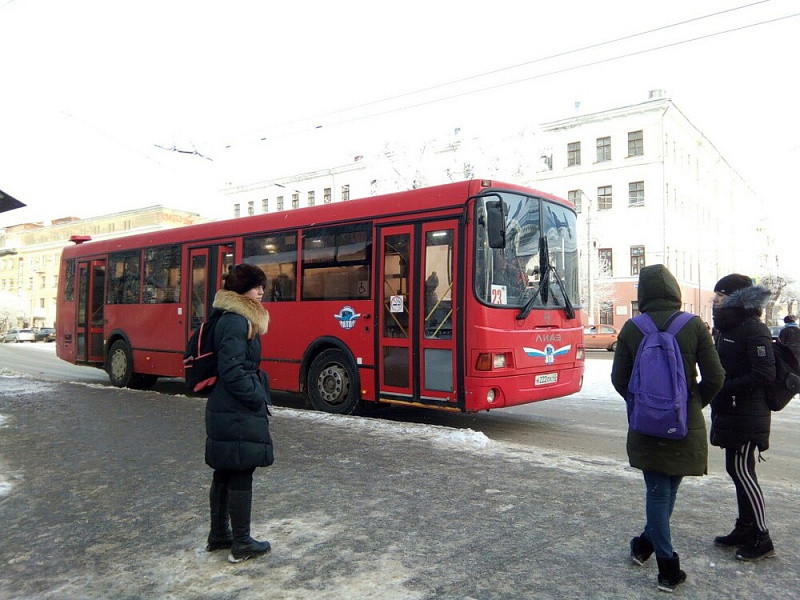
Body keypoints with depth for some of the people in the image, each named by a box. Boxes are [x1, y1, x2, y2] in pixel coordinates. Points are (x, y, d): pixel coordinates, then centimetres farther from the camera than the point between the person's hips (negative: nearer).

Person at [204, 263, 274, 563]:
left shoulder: (237, 320, 15)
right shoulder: (236, 323, -17)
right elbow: (232, 371, -21)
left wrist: (259, 392, 15)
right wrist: (258, 399, -13)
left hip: (224, 411, 10)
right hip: (238, 414, -10)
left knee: (225, 473, 17)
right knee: (241, 475, -1)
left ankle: (219, 535, 29)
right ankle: (241, 544, 10)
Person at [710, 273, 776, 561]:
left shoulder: (753, 330, -15)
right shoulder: (727, 328, 14)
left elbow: (765, 374, -23)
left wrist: (725, 388, -20)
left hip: (746, 416, -9)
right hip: (730, 413, 9)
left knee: (741, 471, -5)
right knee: (738, 471, 15)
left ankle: (761, 538, 7)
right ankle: (744, 530, 26)